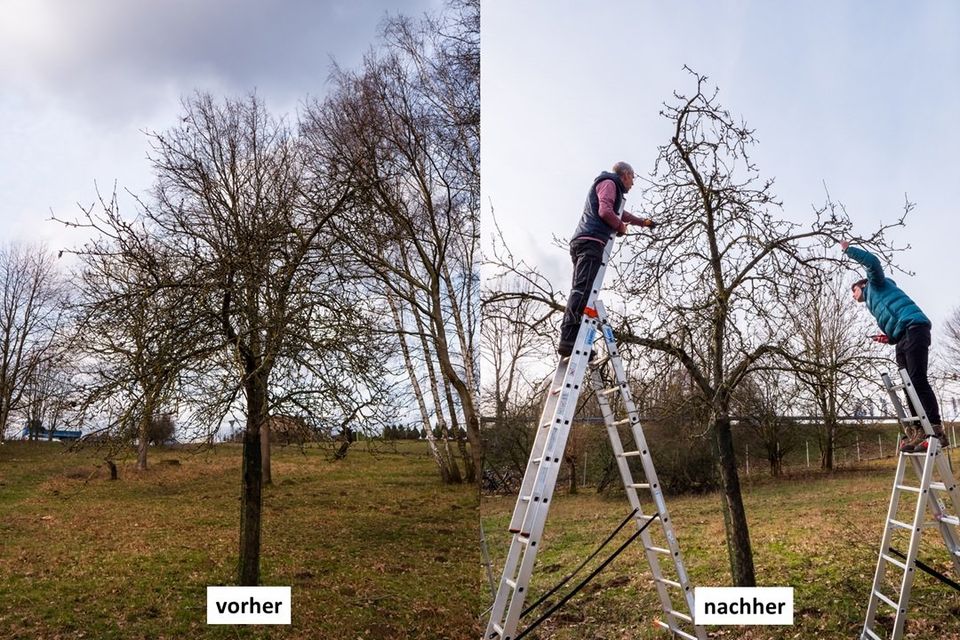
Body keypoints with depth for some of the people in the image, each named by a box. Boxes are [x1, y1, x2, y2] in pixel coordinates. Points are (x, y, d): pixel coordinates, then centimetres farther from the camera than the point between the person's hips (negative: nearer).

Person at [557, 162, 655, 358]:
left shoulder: (612, 187, 36)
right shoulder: (609, 183, 6)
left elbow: (620, 213, 53)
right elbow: (605, 211, -12)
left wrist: (643, 222, 66)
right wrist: (620, 226, 5)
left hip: (582, 242, 10)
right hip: (591, 241, -10)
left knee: (581, 291, -1)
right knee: (581, 290, -21)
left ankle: (572, 341, -10)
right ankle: (567, 340, -32)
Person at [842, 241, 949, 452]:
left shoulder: (876, 284, 16)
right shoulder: (873, 303, 35)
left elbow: (872, 262, -3)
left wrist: (848, 249, 6)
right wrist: (889, 337, 10)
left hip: (914, 327, -9)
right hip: (903, 338, 9)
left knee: (918, 381, -18)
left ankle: (936, 430, -24)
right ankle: (920, 432, -9)